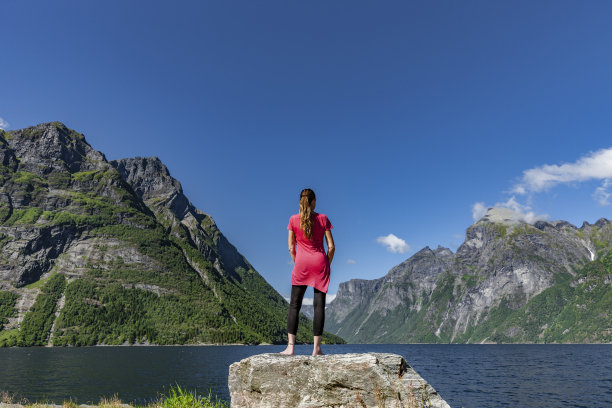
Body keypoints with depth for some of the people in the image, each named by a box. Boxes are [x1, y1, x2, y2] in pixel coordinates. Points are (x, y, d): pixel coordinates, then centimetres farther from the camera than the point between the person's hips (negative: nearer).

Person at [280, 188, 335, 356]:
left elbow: (291, 248, 2)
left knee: (294, 305, 5)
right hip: (320, 262, 0)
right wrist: (326, 265, 10)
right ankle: (316, 348, 4)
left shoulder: (293, 219, 1)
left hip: (301, 263, 0)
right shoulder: (322, 218, 0)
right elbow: (331, 246, -1)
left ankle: (290, 346, 2)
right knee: (319, 304, 3)